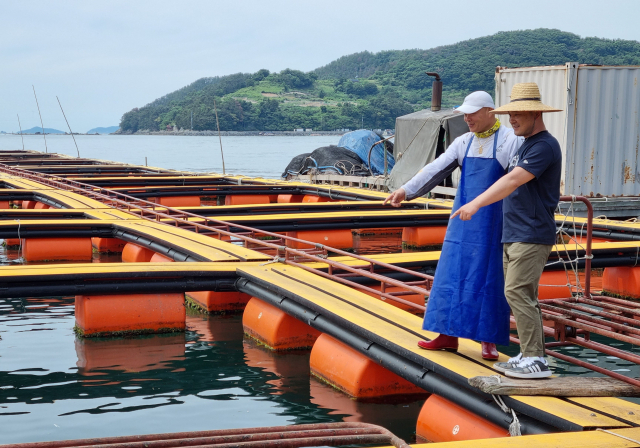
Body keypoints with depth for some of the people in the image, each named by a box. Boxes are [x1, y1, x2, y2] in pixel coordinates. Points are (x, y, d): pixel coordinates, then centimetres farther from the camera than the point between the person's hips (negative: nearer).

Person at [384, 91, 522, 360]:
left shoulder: (510, 141, -6)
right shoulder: (463, 143, 11)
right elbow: (437, 170, 5)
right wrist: (407, 190, -7)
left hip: (494, 224, -5)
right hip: (463, 220, 5)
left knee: (490, 279, 0)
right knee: (451, 274, 4)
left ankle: (489, 340, 10)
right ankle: (448, 335, 12)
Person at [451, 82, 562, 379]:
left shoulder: (544, 146, -13)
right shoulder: (525, 145, 19)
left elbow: (513, 181, -23)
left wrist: (476, 203, -28)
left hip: (531, 236, -10)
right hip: (513, 235, 10)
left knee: (518, 292, -14)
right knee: (521, 295, 10)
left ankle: (535, 360, -11)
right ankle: (529, 356, 16)